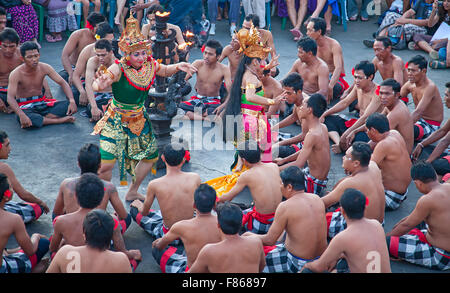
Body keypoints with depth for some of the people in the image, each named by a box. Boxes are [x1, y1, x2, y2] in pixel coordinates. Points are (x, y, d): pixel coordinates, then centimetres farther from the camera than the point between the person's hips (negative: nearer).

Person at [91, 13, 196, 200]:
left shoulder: (149, 64, -8)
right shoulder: (118, 68, -25)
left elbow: (165, 70, 13)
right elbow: (96, 86, -33)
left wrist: (179, 66, -7)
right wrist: (100, 85, -57)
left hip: (139, 119, 6)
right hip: (116, 121, -6)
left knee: (151, 156, 18)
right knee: (106, 164, -15)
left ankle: (132, 192, 38)